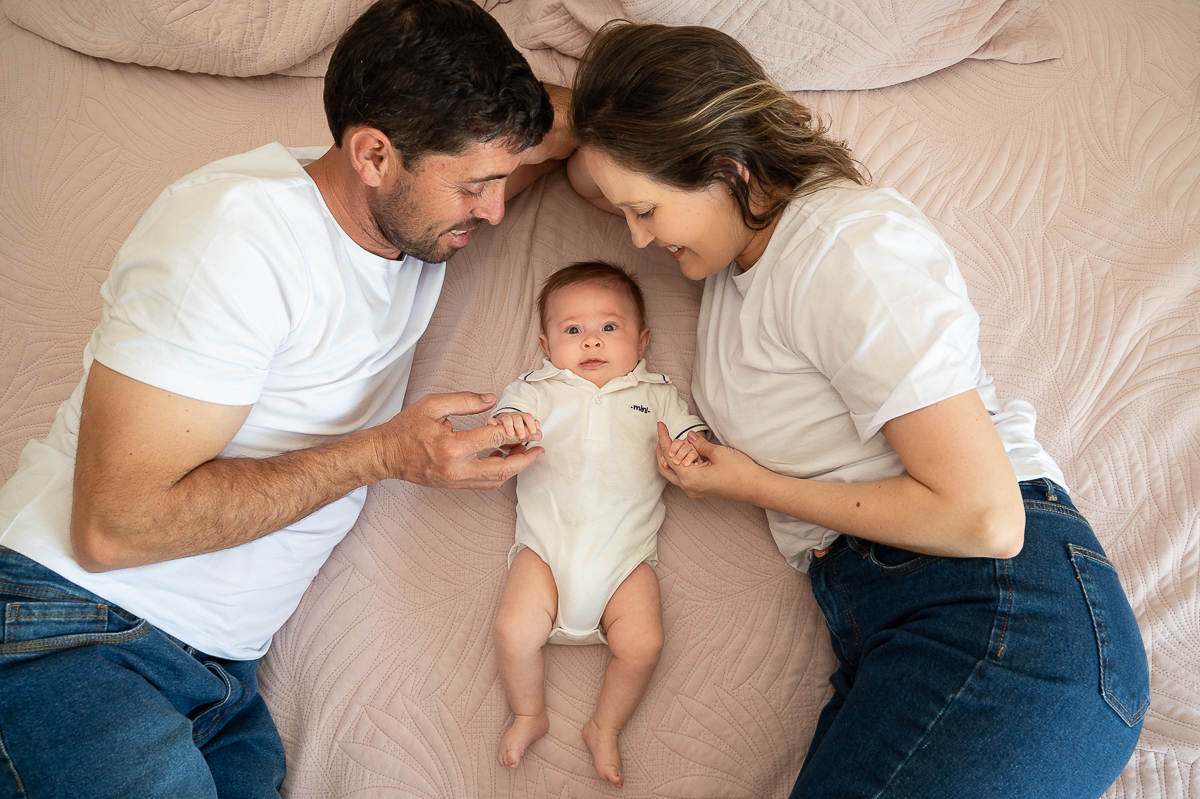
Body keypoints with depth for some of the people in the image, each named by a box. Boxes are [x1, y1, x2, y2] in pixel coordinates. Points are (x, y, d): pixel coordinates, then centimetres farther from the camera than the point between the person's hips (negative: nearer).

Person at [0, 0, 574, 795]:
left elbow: (559, 126, 18)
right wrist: (383, 454, -22)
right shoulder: (237, 229, -19)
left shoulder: (418, 212, 4)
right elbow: (112, 525, -22)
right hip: (74, 627, -7)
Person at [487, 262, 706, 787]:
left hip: (625, 553, 1)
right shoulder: (539, 390, 14)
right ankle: (529, 715, 14)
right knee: (515, 630, -17)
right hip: (546, 545, 0)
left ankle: (605, 728, 12)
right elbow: (506, 419, 0)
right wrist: (506, 423, -25)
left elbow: (690, 431, 14)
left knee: (642, 644, -16)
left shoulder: (654, 394, 17)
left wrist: (691, 448, -11)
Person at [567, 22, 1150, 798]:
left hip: (1005, 616, -7)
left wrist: (753, 485, -6)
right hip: (882, 623, 8)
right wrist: (606, 140, 8)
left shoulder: (848, 248, -12)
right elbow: (590, 175, 33)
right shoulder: (750, 239, 17)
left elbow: (985, 517, -16)